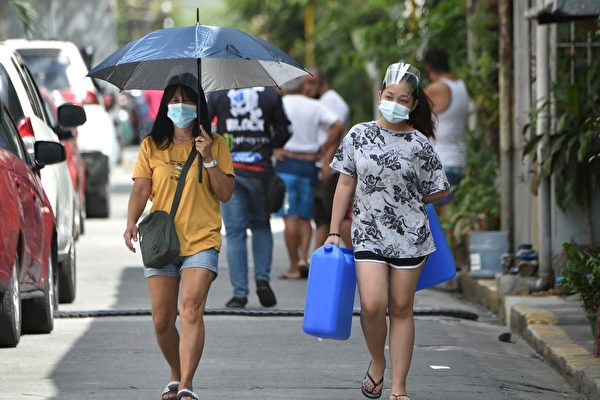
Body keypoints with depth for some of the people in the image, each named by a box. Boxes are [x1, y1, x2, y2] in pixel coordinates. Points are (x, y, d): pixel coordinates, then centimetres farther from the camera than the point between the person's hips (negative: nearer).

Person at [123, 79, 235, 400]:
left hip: (201, 241, -2)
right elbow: (141, 188, 2)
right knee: (162, 321, 3)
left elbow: (225, 193, 1)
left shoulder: (215, 144, 6)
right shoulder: (152, 146, 9)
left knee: (191, 310, -19)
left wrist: (208, 159, -11)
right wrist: (132, 223, -14)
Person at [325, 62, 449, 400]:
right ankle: (377, 362, 15)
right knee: (373, 305, -14)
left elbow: (440, 190, 8)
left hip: (409, 236, 0)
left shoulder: (420, 144, -1)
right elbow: (345, 184, 6)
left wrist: (404, 201, 7)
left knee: (401, 308, 4)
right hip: (368, 234, 0)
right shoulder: (359, 135, 2)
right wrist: (334, 231, 5)